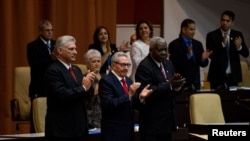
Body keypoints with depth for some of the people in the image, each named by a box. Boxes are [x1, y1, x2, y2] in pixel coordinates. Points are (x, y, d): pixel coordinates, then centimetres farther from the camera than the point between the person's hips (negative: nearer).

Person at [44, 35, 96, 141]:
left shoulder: (76, 69, 15)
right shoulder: (53, 71, -12)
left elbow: (86, 94, 14)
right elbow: (62, 95, -24)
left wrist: (89, 84, -7)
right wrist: (83, 87, -15)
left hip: (78, 127, 8)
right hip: (61, 128, -8)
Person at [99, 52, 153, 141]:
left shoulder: (128, 81, 13)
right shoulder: (106, 81, -11)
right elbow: (108, 105, -22)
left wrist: (140, 97, -3)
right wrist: (129, 94, -25)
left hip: (128, 129, 7)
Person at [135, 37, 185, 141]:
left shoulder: (168, 64, 13)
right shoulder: (144, 67, -12)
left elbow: (176, 90, 13)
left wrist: (177, 86, -11)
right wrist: (169, 85, -27)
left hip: (168, 120, 8)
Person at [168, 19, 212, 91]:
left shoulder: (198, 44, 11)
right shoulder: (174, 45, -5)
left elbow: (203, 64, 11)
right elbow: (173, 64, -15)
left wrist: (203, 58, -11)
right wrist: (188, 55, -25)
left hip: (195, 84, 5)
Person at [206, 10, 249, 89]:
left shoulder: (238, 35, 6)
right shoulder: (212, 35, -1)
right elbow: (211, 55, -10)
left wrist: (239, 47, -21)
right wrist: (222, 44, -24)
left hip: (233, 76, 2)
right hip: (217, 76, -2)